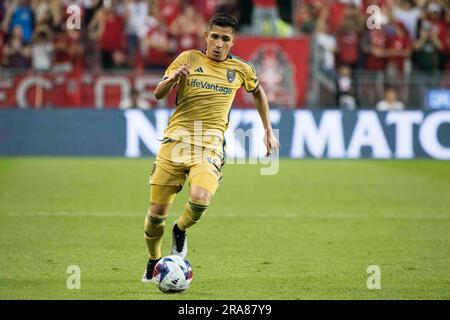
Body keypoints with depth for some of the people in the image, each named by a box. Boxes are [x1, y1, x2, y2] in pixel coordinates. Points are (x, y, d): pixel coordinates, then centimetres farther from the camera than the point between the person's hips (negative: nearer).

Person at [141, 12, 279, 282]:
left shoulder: (240, 70, 8)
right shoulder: (189, 58, 4)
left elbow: (258, 92, 28)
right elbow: (159, 93, 0)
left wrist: (269, 131, 25)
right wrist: (173, 78, -22)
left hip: (210, 145, 0)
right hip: (176, 139, 0)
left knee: (200, 199, -29)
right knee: (156, 212, -2)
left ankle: (180, 230, 6)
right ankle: (153, 261, 27)